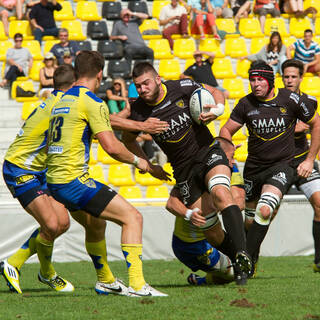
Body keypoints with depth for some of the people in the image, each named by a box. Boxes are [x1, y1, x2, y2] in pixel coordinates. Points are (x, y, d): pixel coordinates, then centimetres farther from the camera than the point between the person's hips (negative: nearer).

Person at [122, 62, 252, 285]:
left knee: (219, 192, -32)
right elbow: (128, 140, 15)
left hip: (208, 152, -2)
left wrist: (217, 110, -14)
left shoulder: (182, 88, -10)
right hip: (183, 169, 2)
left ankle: (242, 254, -40)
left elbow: (216, 93, 7)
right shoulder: (138, 111, -6)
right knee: (210, 229, -4)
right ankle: (238, 266, 18)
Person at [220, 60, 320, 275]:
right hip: (254, 167, 4)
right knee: (248, 217, 10)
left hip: (282, 166, -4)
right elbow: (227, 131, 9)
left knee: (264, 211, -25)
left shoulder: (290, 100, -8)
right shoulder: (246, 104, -2)